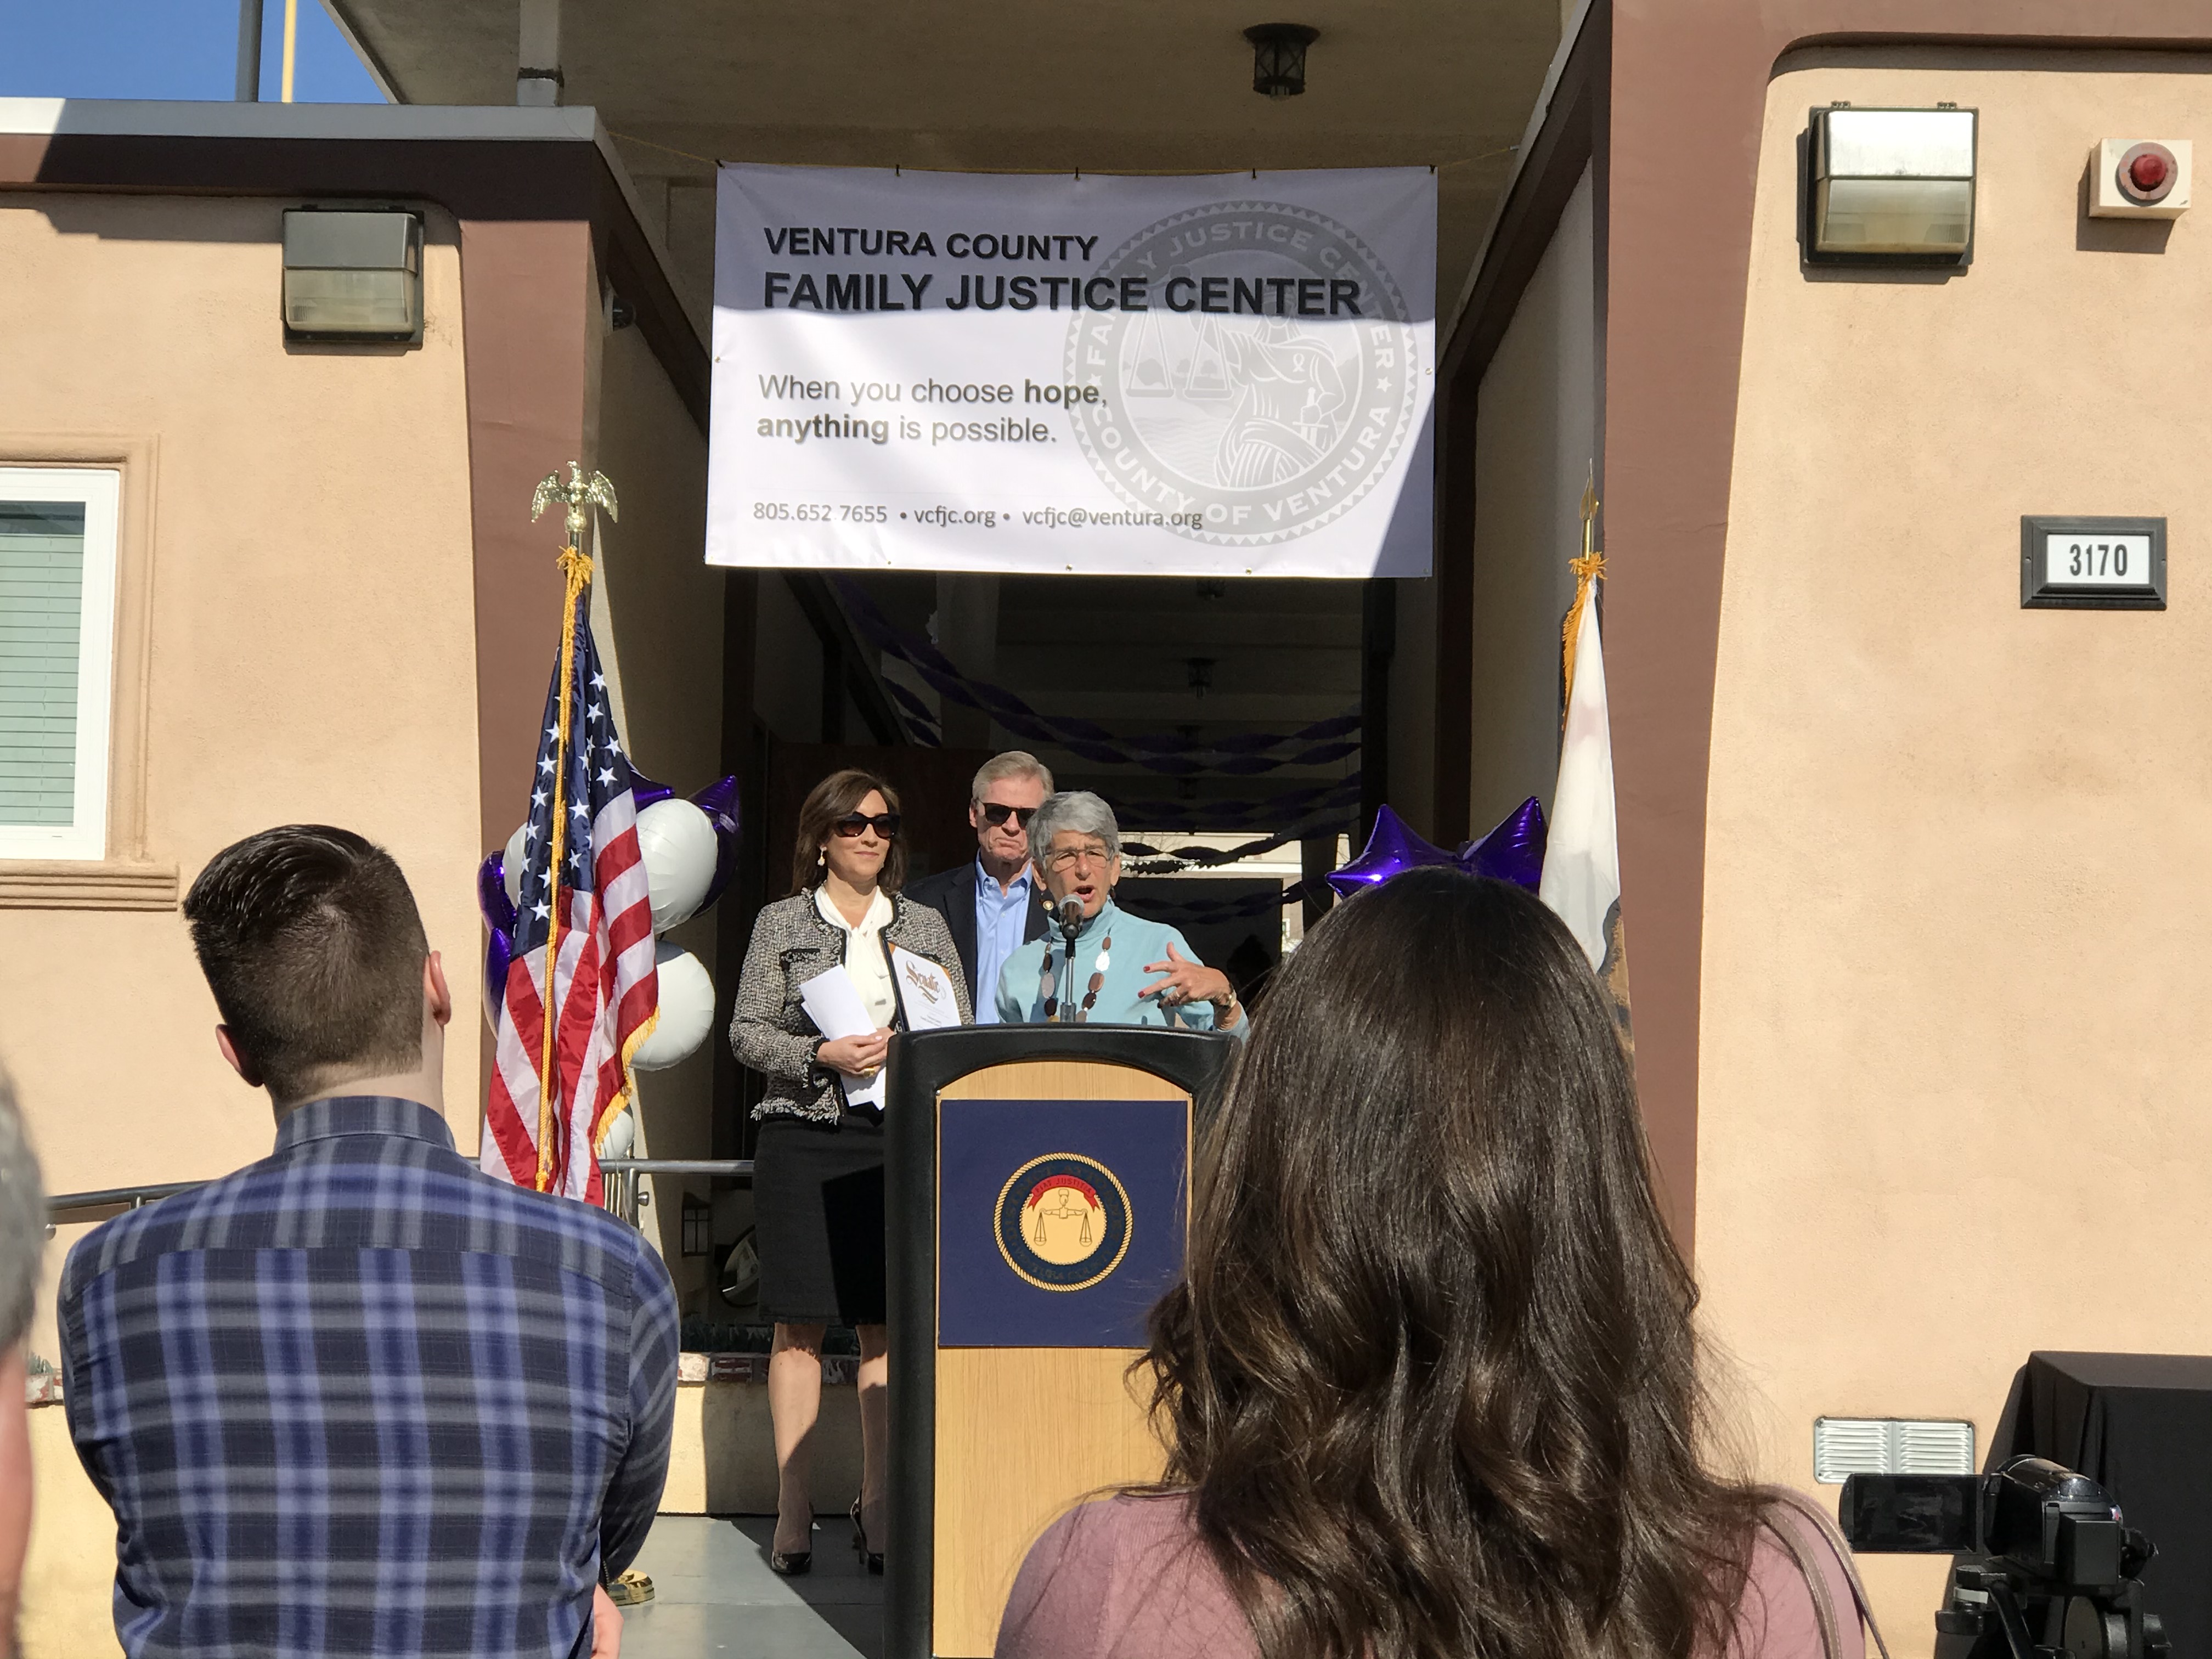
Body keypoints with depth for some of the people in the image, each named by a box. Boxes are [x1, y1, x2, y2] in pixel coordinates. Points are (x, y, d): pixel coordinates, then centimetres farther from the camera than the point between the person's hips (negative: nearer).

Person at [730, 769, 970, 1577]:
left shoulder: (926, 927, 14)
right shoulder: (781, 922, 8)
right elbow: (747, 1032, 2)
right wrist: (822, 1055, -13)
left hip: (900, 1140, 2)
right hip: (802, 1139, -2)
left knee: (888, 1323, 1)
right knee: (800, 1325, 0)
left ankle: (877, 1504, 8)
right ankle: (793, 1510, 6)